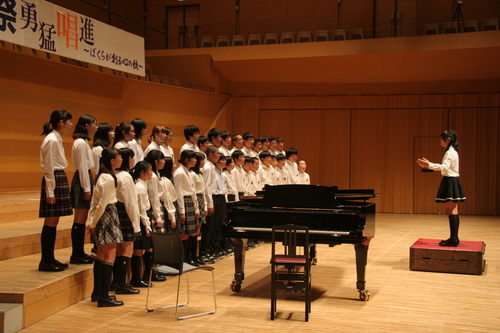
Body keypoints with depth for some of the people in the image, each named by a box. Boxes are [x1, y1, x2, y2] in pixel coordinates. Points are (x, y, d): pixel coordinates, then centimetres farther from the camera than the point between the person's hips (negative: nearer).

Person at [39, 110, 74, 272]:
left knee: (54, 222, 11)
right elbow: (49, 168, -16)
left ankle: (50, 259, 18)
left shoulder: (57, 139, 14)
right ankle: (45, 261, 2)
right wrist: (50, 192, -18)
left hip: (60, 179, 10)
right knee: (50, 222, -4)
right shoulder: (52, 140, -14)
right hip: (53, 181, -10)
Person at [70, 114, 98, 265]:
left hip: (86, 178, 10)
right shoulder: (81, 142, -14)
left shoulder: (83, 142, 16)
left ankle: (79, 253, 16)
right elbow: (82, 167, -17)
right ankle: (76, 255, 0)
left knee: (82, 219, 11)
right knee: (80, 220, -5)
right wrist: (86, 188, -18)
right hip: (82, 180, -10)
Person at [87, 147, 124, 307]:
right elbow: (102, 204, -17)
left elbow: (95, 201, 12)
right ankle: (104, 296, -5)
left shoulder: (102, 176, 13)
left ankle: (97, 293, 23)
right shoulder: (108, 179, -16)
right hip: (107, 215, -10)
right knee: (110, 256, -7)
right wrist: (92, 223, -10)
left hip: (102, 215, 10)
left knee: (101, 256, 15)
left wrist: (91, 221, 11)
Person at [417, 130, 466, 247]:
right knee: (453, 212, 11)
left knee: (451, 212, -8)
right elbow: (446, 167, 19)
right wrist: (429, 165, 14)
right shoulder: (453, 152, 16)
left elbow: (444, 167, -27)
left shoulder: (450, 152, -15)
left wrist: (429, 165, -29)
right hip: (454, 181, 10)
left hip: (450, 182, -10)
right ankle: (454, 238, 16)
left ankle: (453, 239, -7)